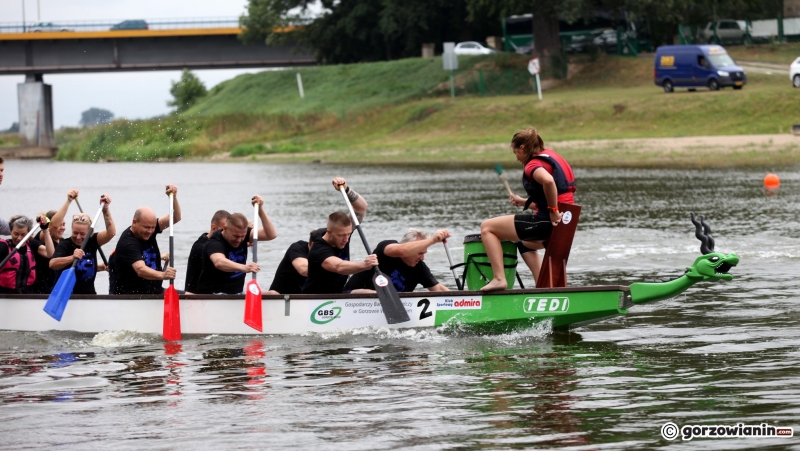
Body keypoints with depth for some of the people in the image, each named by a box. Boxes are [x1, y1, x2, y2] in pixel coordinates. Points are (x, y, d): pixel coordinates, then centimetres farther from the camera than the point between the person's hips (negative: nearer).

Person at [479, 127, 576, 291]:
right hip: (565, 222, 10)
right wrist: (524, 202, 22)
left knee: (487, 227, -2)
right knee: (526, 242, 41)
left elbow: (548, 180, -36)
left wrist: (553, 210, -26)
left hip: (546, 222, -10)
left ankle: (499, 279, -11)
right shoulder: (550, 157, 18)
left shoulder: (533, 165, -12)